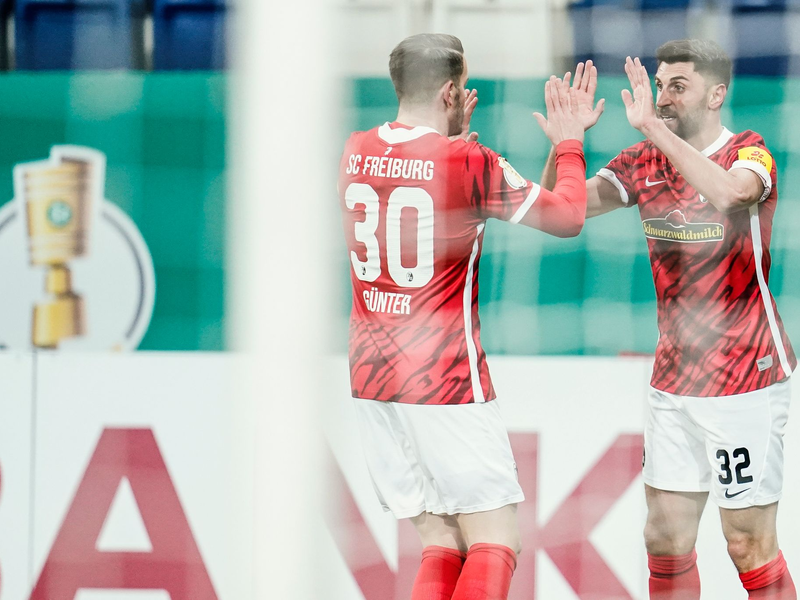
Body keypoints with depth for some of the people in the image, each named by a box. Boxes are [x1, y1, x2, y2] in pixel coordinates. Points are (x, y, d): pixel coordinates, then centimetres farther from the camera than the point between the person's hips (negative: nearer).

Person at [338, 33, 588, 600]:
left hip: (371, 376, 7)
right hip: (446, 381, -6)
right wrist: (569, 142, 10)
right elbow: (568, 216, -4)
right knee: (494, 543, -2)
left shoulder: (355, 151, 5)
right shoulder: (471, 163, -12)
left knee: (441, 542, 10)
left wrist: (455, 135, 28)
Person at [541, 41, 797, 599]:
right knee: (666, 538, 8)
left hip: (747, 380, -6)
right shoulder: (645, 162, 6)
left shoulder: (749, 154, -12)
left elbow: (729, 192, -36)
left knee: (750, 547, -3)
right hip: (673, 380, 6)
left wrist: (652, 126, -36)